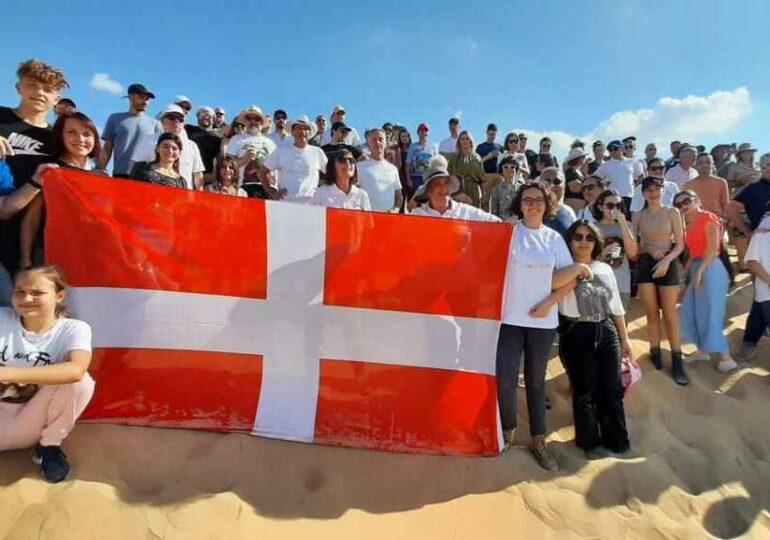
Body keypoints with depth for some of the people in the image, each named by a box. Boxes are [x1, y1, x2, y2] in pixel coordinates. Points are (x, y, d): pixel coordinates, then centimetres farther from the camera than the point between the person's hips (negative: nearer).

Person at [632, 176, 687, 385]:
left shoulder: (672, 213, 4)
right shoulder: (638, 216, 8)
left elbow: (680, 244, 1)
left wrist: (667, 260, -16)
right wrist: (649, 249, -11)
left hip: (668, 264, -1)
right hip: (645, 264, 1)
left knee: (670, 315, -1)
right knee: (652, 314, 5)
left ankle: (677, 362, 5)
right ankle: (655, 355, 15)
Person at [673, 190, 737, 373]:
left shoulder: (708, 217, -9)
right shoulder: (689, 225, 14)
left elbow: (713, 248, -16)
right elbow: (692, 252, 12)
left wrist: (699, 270, -19)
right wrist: (686, 271, 6)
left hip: (710, 268, -8)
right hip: (696, 267, 8)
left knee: (709, 314, -6)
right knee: (690, 312, 12)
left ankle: (726, 358, 4)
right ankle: (703, 350, 23)